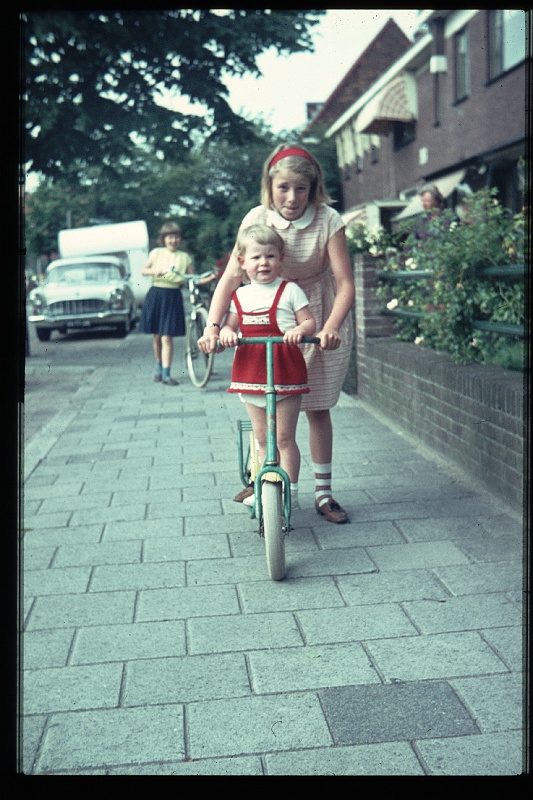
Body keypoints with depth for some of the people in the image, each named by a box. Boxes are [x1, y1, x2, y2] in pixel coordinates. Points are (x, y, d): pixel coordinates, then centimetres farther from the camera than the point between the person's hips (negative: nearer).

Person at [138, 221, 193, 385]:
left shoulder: (185, 257, 6)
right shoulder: (157, 253, 6)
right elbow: (143, 270, 10)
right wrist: (153, 271, -11)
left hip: (173, 297, -1)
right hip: (156, 295, 1)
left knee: (167, 337, -8)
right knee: (157, 336, 9)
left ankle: (166, 374, -6)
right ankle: (159, 366, 30)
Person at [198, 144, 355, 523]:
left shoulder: (328, 221, -19)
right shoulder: (257, 219, -14)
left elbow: (345, 284, -22)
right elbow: (232, 276, -20)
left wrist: (330, 328, -39)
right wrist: (213, 326, -34)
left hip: (320, 321, -1)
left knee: (317, 407, 2)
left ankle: (324, 493, 13)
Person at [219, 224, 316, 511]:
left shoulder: (290, 290, 0)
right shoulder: (239, 295, 10)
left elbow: (309, 321, -2)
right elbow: (229, 325, 11)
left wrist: (300, 329, -24)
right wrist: (226, 333, -13)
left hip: (285, 371, -4)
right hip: (250, 375, 4)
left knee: (284, 437, -1)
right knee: (262, 438, 14)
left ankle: (290, 490, 10)